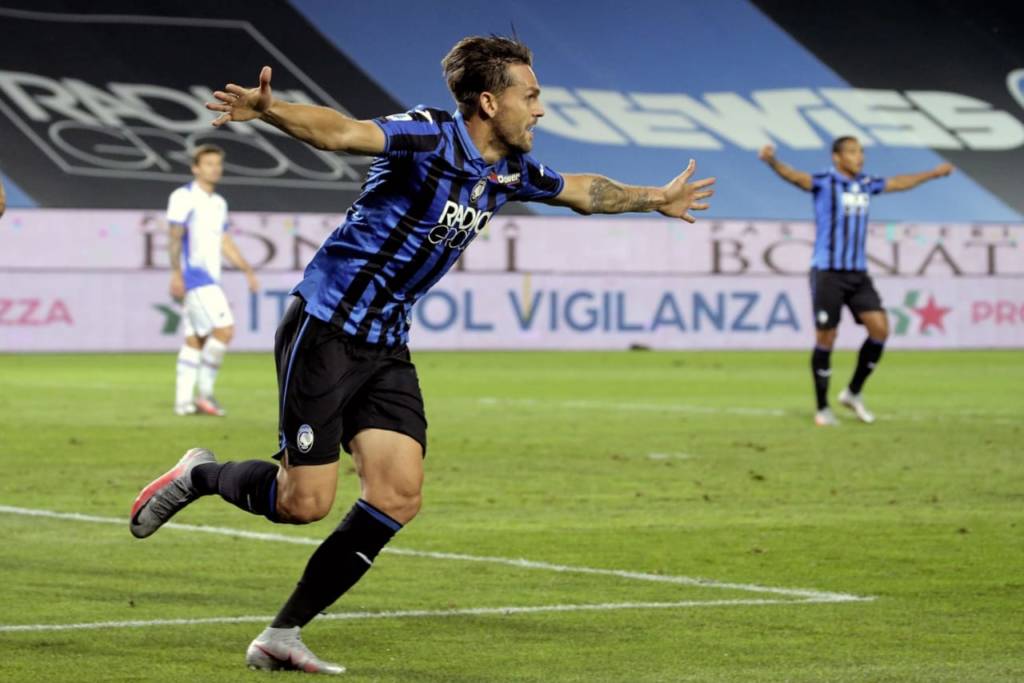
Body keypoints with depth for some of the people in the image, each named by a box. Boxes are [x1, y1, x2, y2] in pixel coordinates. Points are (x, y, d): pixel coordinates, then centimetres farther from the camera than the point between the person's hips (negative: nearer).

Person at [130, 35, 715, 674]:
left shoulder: (510, 172, 8)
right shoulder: (432, 136, -17)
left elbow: (582, 190, 29)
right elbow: (342, 132, -35)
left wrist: (657, 199, 40)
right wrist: (269, 110, -53)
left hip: (385, 347, 8)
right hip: (325, 329, -8)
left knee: (399, 496, -6)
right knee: (305, 501, -10)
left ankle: (282, 634, 3)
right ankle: (200, 475, 21)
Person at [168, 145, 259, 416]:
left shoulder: (219, 203, 18)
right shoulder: (184, 197, -7)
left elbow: (225, 242, 22)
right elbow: (176, 238, -12)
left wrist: (247, 270, 15)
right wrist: (176, 274, -20)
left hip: (210, 278, 9)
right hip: (194, 275, -9)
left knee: (195, 339, 7)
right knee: (224, 328, -17)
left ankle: (183, 401, 9)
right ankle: (205, 392, -10)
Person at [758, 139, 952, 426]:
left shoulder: (866, 184, 12)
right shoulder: (825, 183, -8)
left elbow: (899, 183, 30)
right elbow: (795, 176, -27)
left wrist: (933, 173, 41)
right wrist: (772, 162, -48)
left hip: (858, 273, 6)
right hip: (827, 273, -6)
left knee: (880, 329, -6)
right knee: (825, 339, -3)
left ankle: (853, 393, 11)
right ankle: (822, 409, 9)